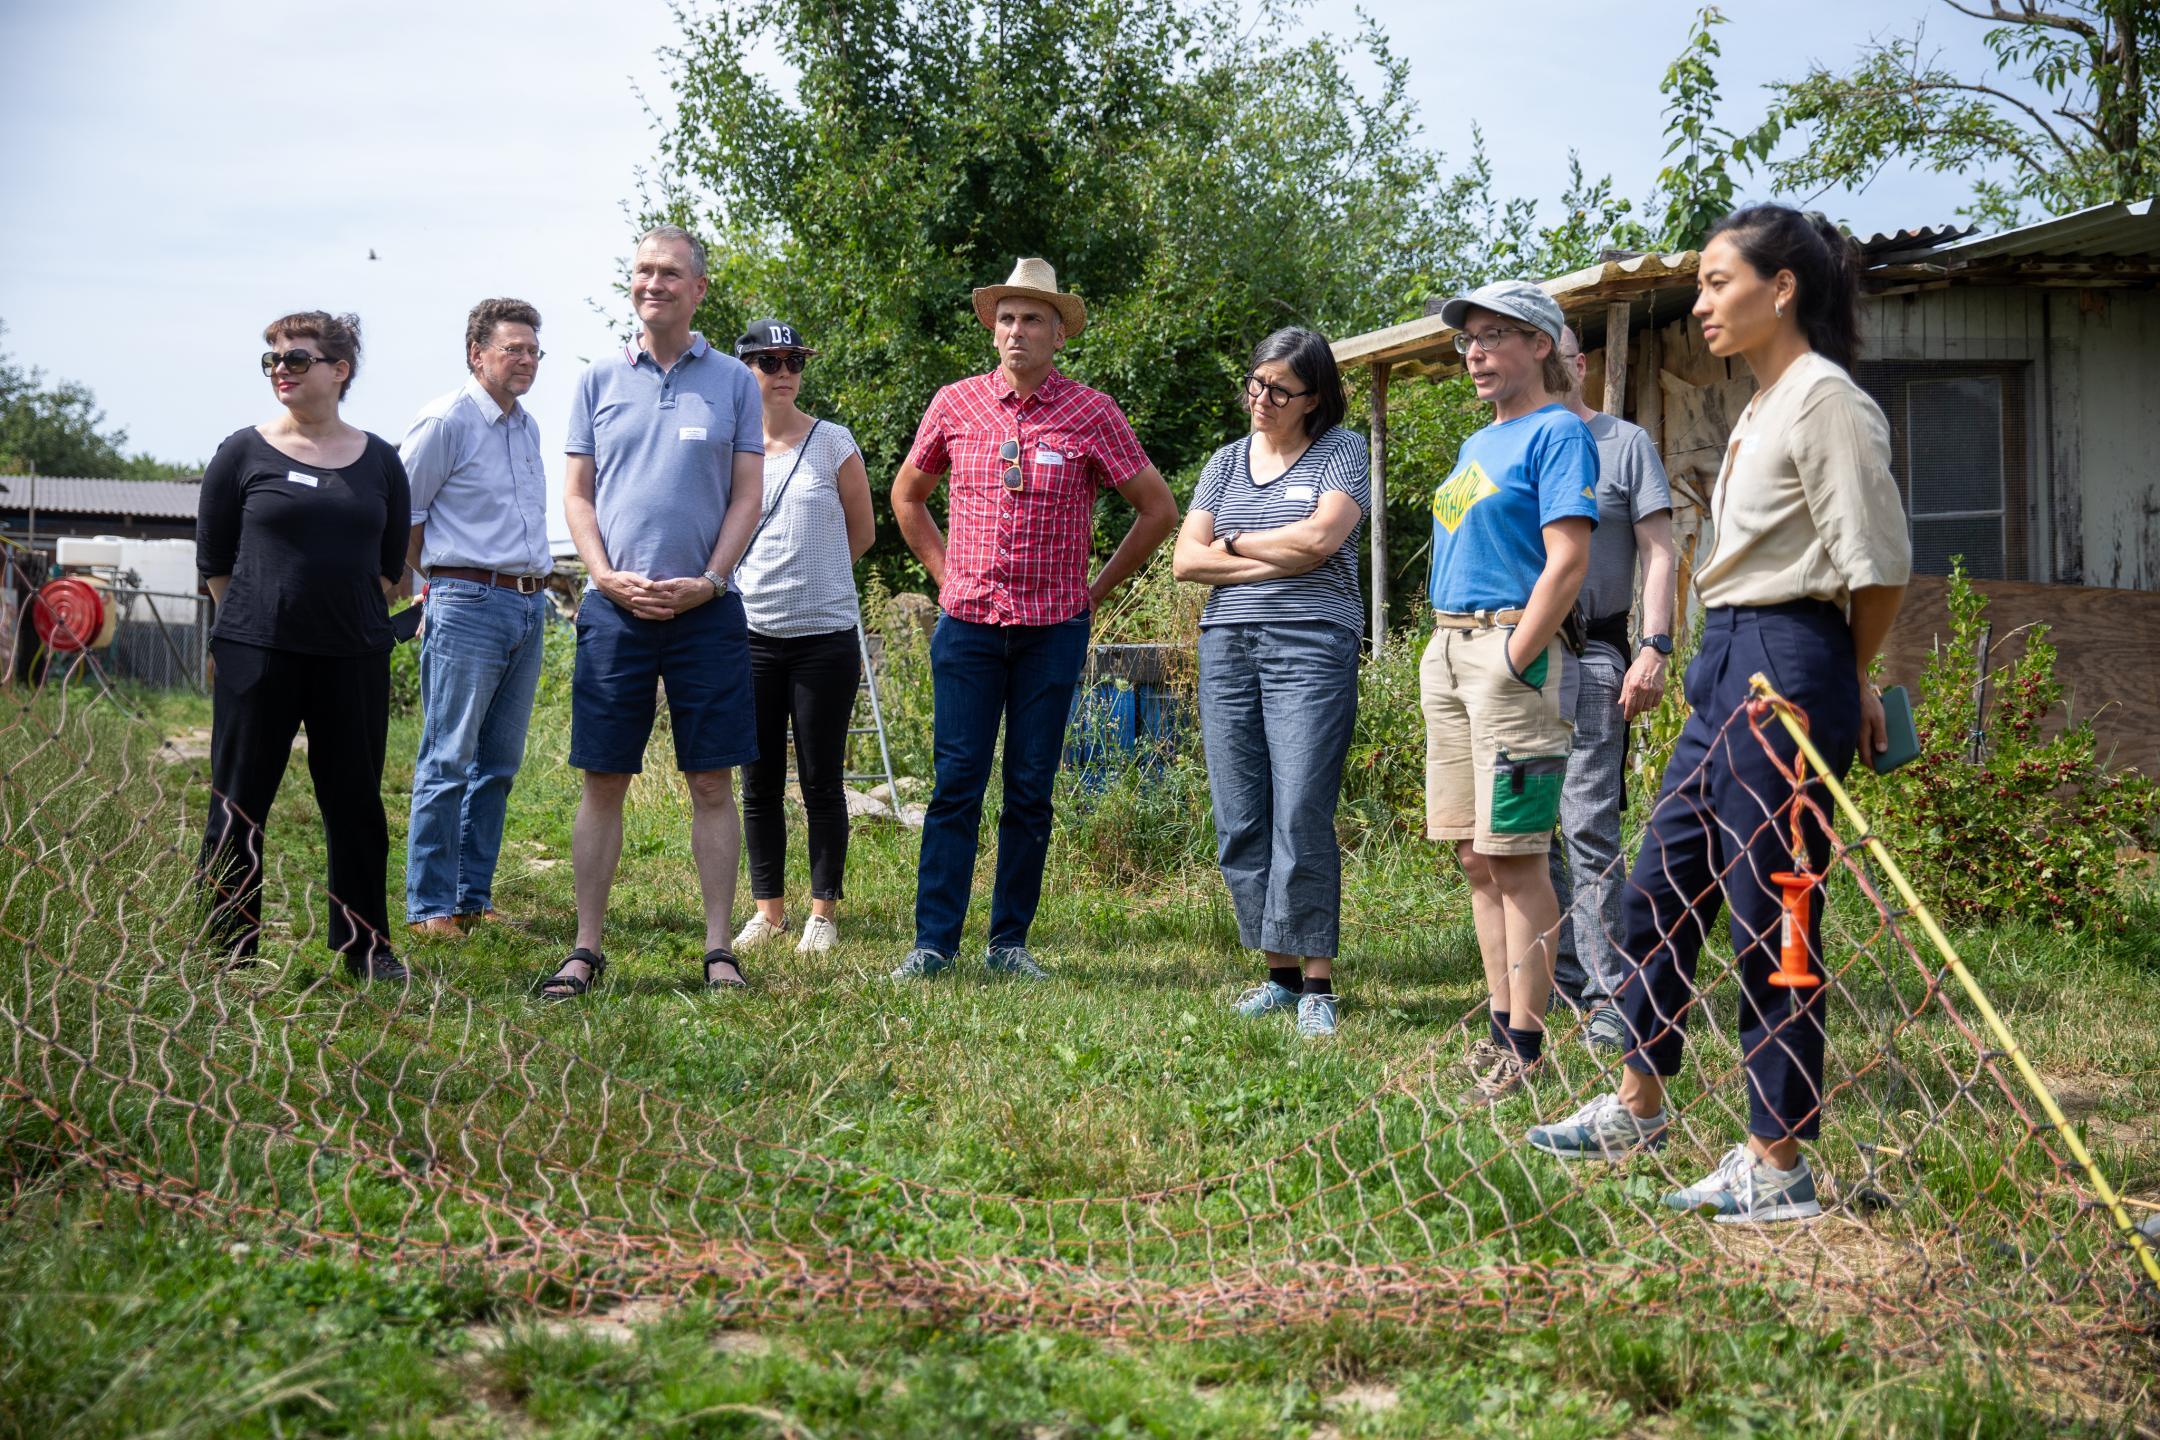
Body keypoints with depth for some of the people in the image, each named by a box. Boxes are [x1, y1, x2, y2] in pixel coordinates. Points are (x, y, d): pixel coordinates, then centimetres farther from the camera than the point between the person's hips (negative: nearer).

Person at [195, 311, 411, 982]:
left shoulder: (379, 461, 7)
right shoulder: (245, 453, 1)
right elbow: (214, 559, 7)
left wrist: (354, 619, 10)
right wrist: (260, 620, 7)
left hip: (355, 661, 2)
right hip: (256, 656, -2)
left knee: (356, 803, 6)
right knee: (239, 803, 1)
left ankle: (365, 947, 16)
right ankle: (228, 949, 10)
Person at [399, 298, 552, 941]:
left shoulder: (527, 426, 16)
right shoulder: (446, 421, -7)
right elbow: (402, 513, -4)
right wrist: (444, 577, 2)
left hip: (529, 603, 8)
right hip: (470, 604, -8)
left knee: (499, 762, 10)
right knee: (448, 761, -5)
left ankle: (474, 896, 17)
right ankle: (429, 906, 0)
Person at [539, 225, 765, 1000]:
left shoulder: (732, 381, 6)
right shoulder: (600, 379, 9)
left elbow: (747, 496, 4)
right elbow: (576, 492, 8)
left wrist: (707, 582, -9)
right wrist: (606, 575, -7)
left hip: (706, 609, -1)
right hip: (615, 608, 1)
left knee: (713, 784, 2)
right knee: (602, 782, 2)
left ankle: (718, 948, 8)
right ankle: (586, 949, 8)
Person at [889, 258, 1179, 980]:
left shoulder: (1092, 413, -1)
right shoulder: (955, 404, 4)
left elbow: (1158, 509, 6)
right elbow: (907, 496, 19)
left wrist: (1096, 590, 5)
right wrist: (948, 576, 11)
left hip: (1053, 630, -1)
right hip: (968, 624, 1)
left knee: (1031, 792, 3)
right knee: (955, 786, -2)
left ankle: (1010, 942, 11)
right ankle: (934, 942, 2)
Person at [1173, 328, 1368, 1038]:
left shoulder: (1342, 451, 5)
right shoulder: (1228, 460, 16)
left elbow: (1319, 538, -11)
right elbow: (1187, 558, 7)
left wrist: (1234, 542, 1)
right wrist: (1277, 561, -4)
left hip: (1311, 646, -5)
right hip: (1226, 646, 5)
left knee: (1301, 817, -11)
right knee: (1240, 823, 3)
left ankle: (1318, 984, -6)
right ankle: (1279, 973, 11)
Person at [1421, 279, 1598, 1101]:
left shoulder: (1556, 434, -7)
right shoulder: (1477, 444, 20)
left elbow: (1567, 562, -15)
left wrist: (1513, 663, -19)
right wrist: (1449, 651, 14)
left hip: (1509, 643, -9)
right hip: (1447, 647, 9)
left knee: (1515, 856, -8)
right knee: (1476, 857, 9)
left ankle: (1526, 1047, -5)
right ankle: (1501, 1027, 16)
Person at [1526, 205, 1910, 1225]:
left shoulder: (1825, 399, -13)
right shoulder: (1763, 407, 16)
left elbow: (1877, 565, -17)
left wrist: (1848, 679, -3)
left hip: (1785, 665, -10)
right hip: (1728, 663, 10)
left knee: (1772, 918, -4)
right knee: (1659, 891, 17)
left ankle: (1777, 1168, 5)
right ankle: (1637, 1106, 33)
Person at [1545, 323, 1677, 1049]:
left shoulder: (1625, 443, 6)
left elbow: (1658, 553, 1)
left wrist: (1654, 648, -10)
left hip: (1590, 654, -5)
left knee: (1588, 825, -11)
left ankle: (1608, 995, -9)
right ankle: (1559, 975, 15)